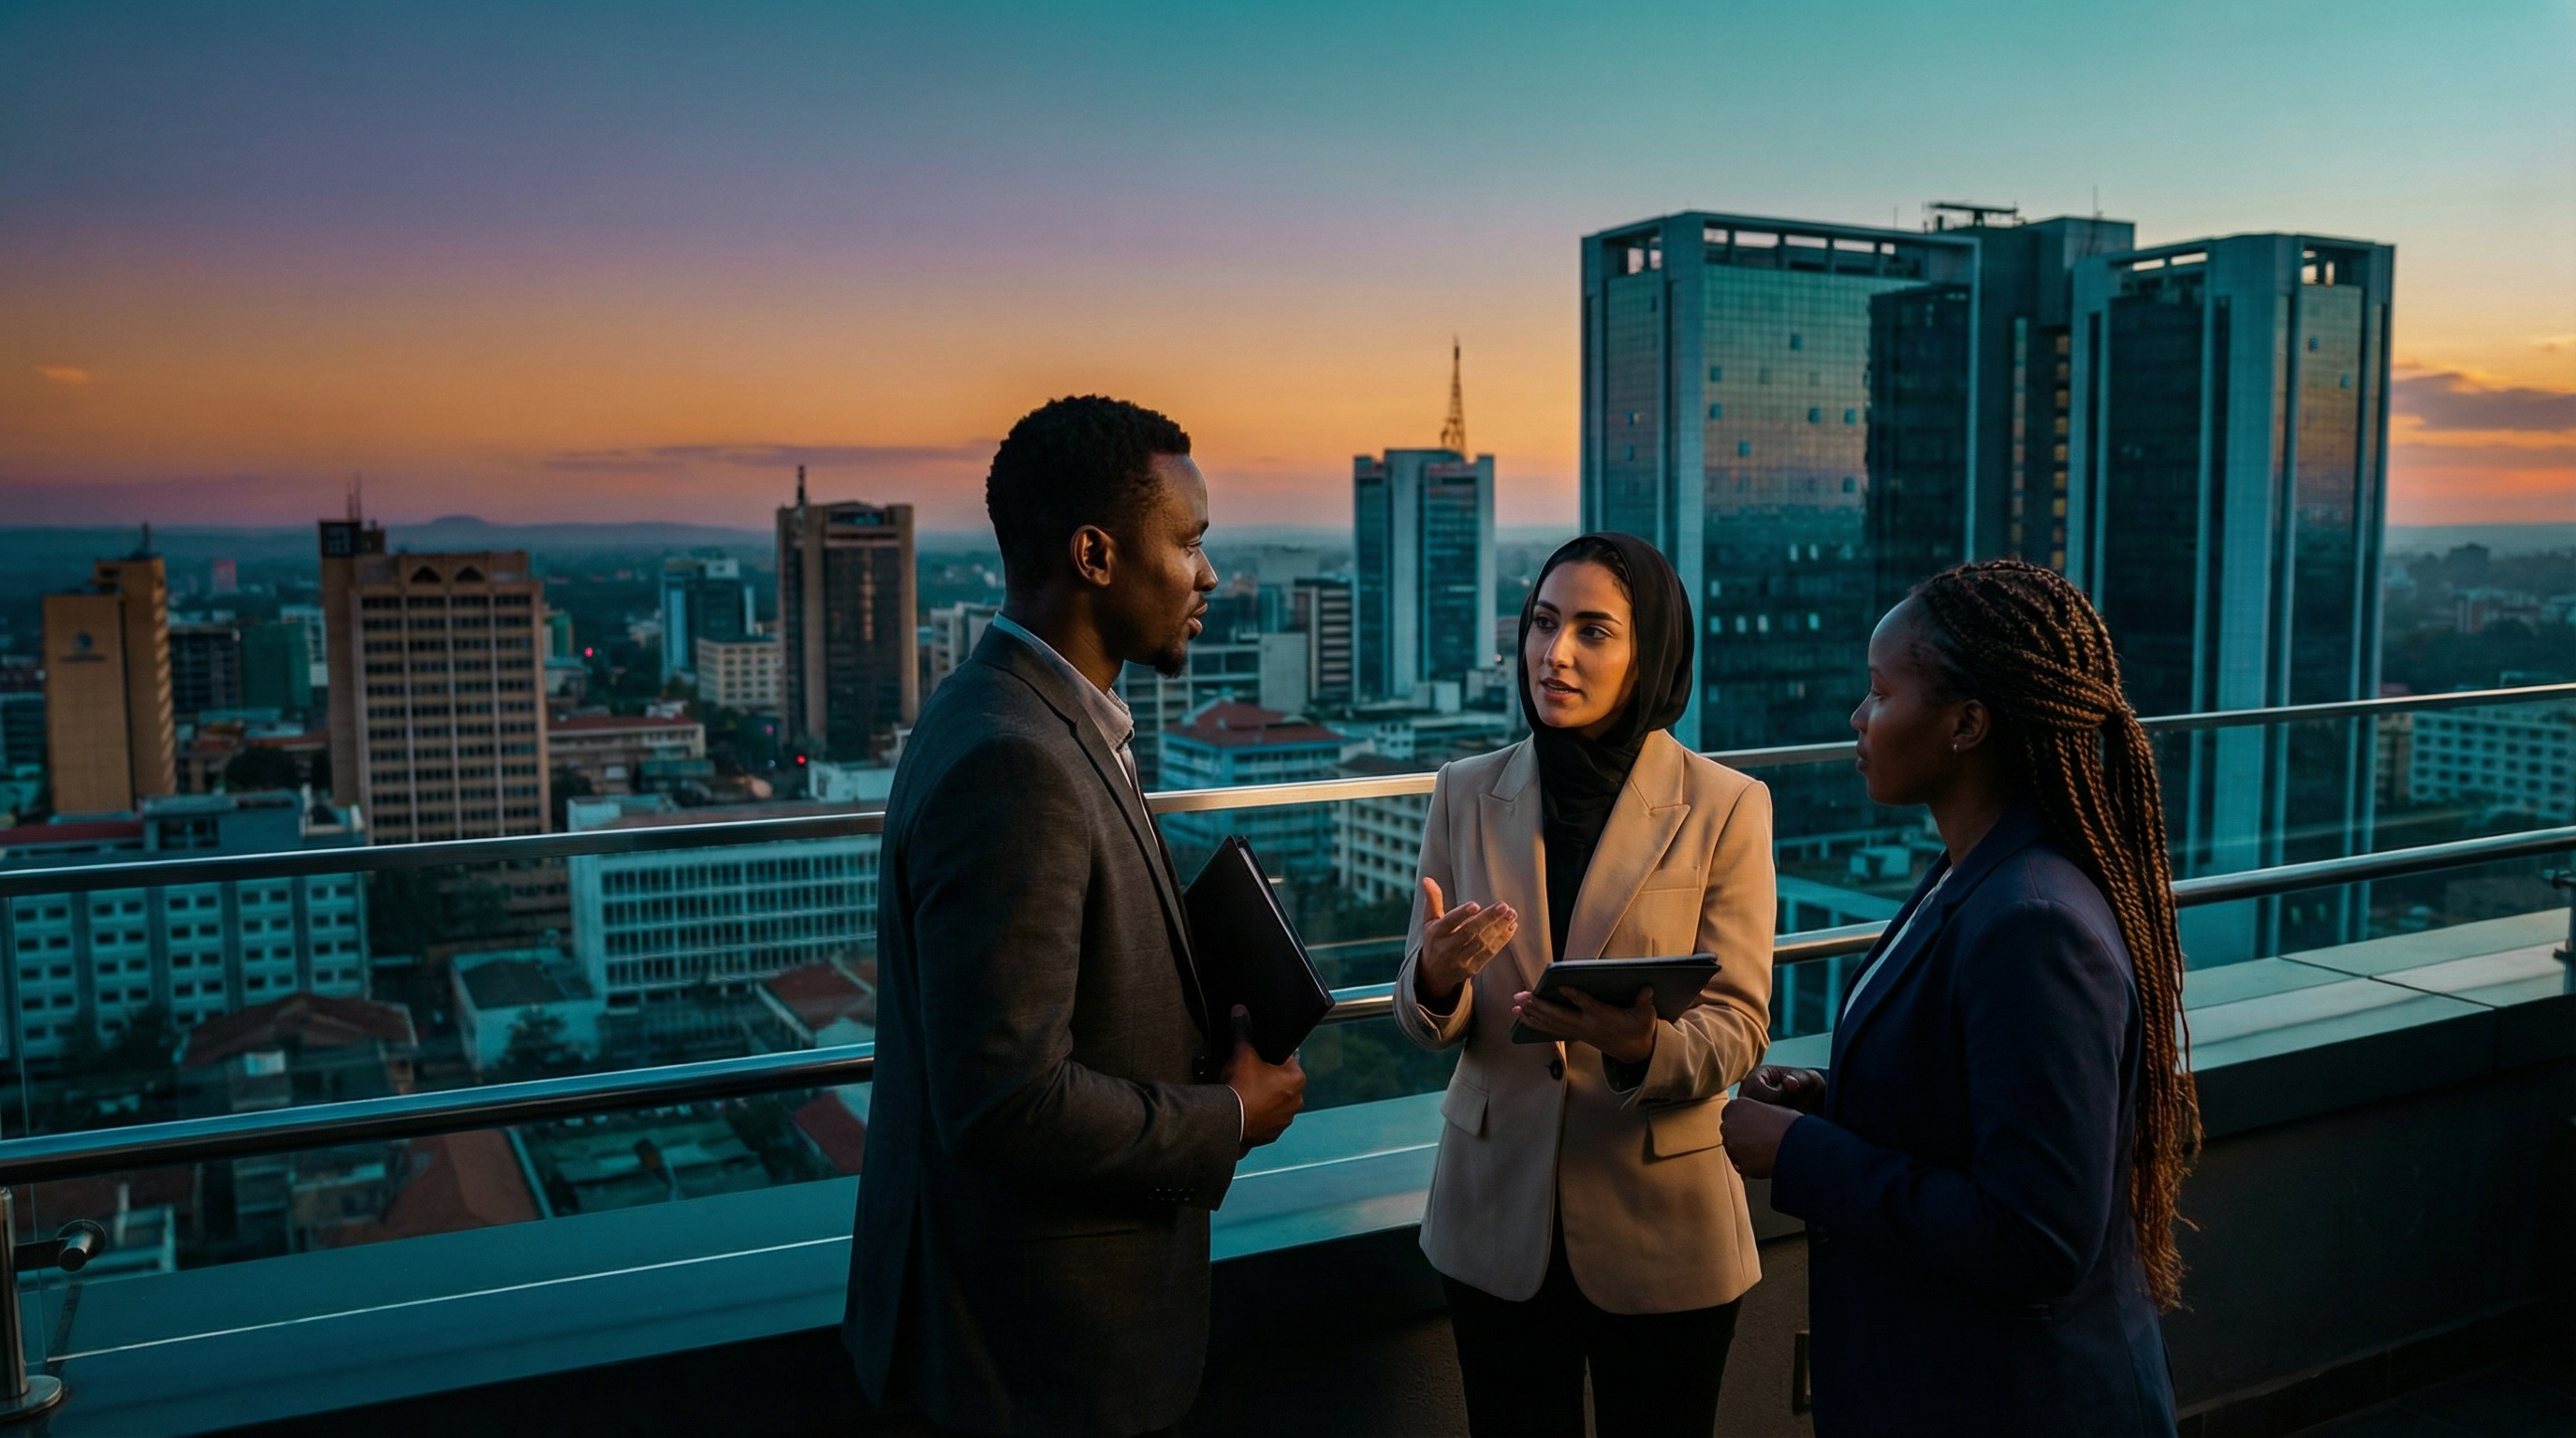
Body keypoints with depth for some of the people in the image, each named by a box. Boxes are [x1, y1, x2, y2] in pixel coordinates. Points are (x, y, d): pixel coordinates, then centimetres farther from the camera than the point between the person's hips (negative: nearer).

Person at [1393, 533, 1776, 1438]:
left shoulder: (1725, 807, -8)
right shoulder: (1467, 794, -1)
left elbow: (1739, 1029, -10)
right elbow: (1424, 1021, 1)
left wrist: (1641, 1043, -31)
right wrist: (1438, 977, -23)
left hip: (1661, 1227, -2)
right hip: (1497, 1222, 2)